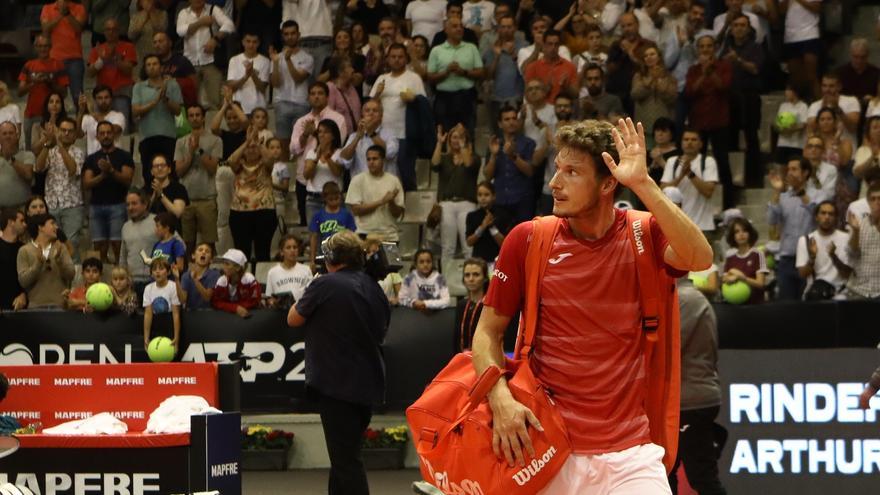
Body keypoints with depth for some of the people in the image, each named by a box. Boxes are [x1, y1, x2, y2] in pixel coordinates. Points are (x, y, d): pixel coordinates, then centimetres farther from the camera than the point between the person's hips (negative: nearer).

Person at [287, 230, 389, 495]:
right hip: (367, 384, 8)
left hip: (337, 385, -8)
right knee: (346, 455, 17)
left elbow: (294, 319, -2)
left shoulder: (325, 285, -13)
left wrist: (308, 294, 14)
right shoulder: (374, 288, 8)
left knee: (346, 460, -7)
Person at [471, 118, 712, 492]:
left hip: (629, 453, -1)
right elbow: (488, 331, 5)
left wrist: (643, 184, -24)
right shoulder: (527, 240, 1)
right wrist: (501, 398, -12)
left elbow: (699, 258, -21)